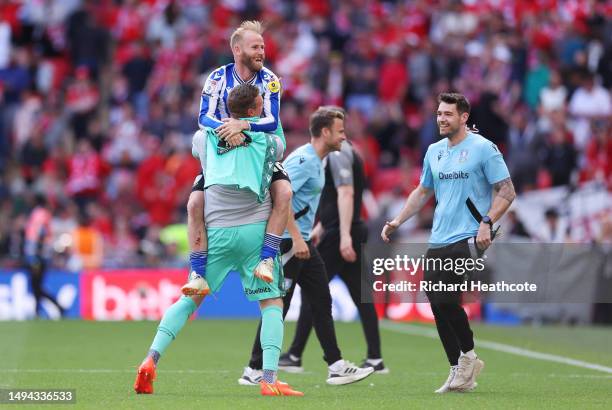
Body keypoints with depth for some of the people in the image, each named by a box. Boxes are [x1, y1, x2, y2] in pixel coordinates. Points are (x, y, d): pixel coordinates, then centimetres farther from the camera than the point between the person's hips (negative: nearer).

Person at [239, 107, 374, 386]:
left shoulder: (316, 161, 15)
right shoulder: (303, 160, -17)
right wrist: (296, 238, -28)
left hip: (301, 241, 10)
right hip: (287, 241, -10)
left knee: (321, 301, 9)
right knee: (278, 306, -6)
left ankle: (337, 367, 11)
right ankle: (254, 371, 0)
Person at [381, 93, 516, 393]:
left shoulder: (483, 148, -5)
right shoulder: (434, 151, 14)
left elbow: (506, 192, -6)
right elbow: (423, 191, 26)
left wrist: (487, 222, -19)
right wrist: (397, 221, 16)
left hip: (467, 239, -7)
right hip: (438, 241, 7)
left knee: (446, 300, -18)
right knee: (437, 304, 2)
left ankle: (468, 356, 3)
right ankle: (459, 371, 11)